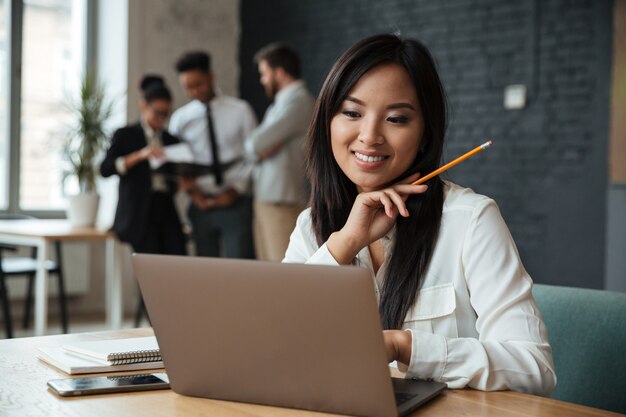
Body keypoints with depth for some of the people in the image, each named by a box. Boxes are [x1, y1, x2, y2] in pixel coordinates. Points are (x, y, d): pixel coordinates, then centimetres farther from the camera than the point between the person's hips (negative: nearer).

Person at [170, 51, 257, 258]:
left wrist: (235, 190, -8)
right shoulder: (180, 118, 7)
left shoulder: (240, 111, 2)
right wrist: (192, 191, -8)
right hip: (202, 205, 2)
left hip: (236, 202, -2)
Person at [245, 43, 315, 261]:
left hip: (281, 202, -9)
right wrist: (261, 147, -3)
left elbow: (255, 144, -17)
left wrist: (256, 147, 3)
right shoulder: (285, 100, 18)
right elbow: (255, 145, 18)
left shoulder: (297, 101, -13)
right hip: (266, 199, 9)